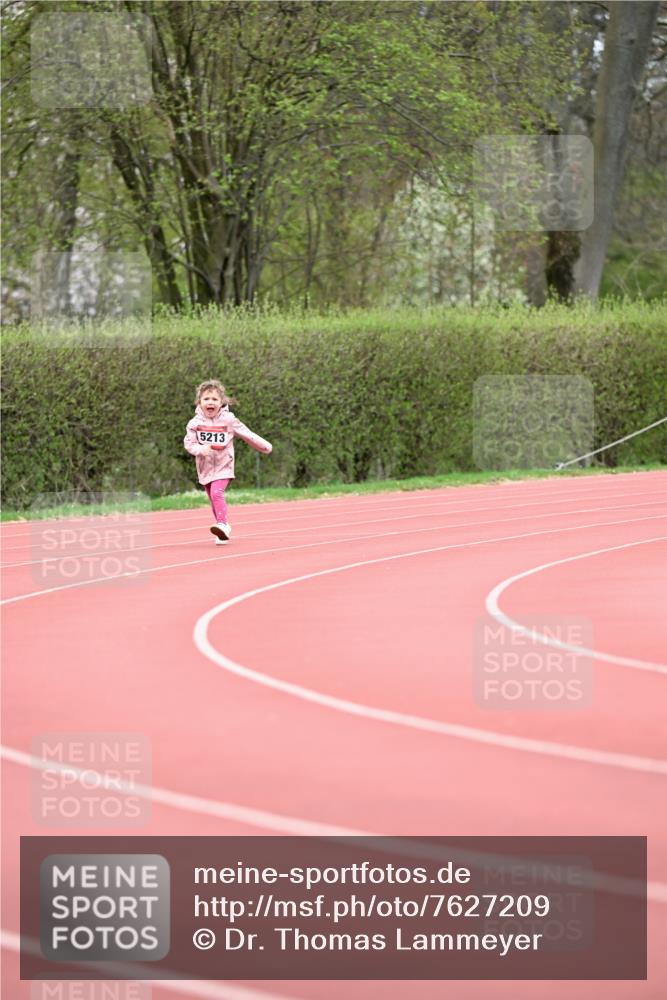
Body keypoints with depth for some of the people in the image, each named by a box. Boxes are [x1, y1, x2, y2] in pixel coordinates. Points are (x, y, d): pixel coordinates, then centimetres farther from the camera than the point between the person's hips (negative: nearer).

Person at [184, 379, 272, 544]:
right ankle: (224, 530, 22)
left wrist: (265, 446, 8)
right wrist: (200, 449, -25)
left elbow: (247, 435, 2)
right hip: (205, 467, 3)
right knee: (213, 499, 9)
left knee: (216, 493, -24)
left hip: (223, 466, -3)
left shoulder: (229, 421, -7)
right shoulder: (195, 423, -5)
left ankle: (222, 524, -25)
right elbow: (188, 442, -5)